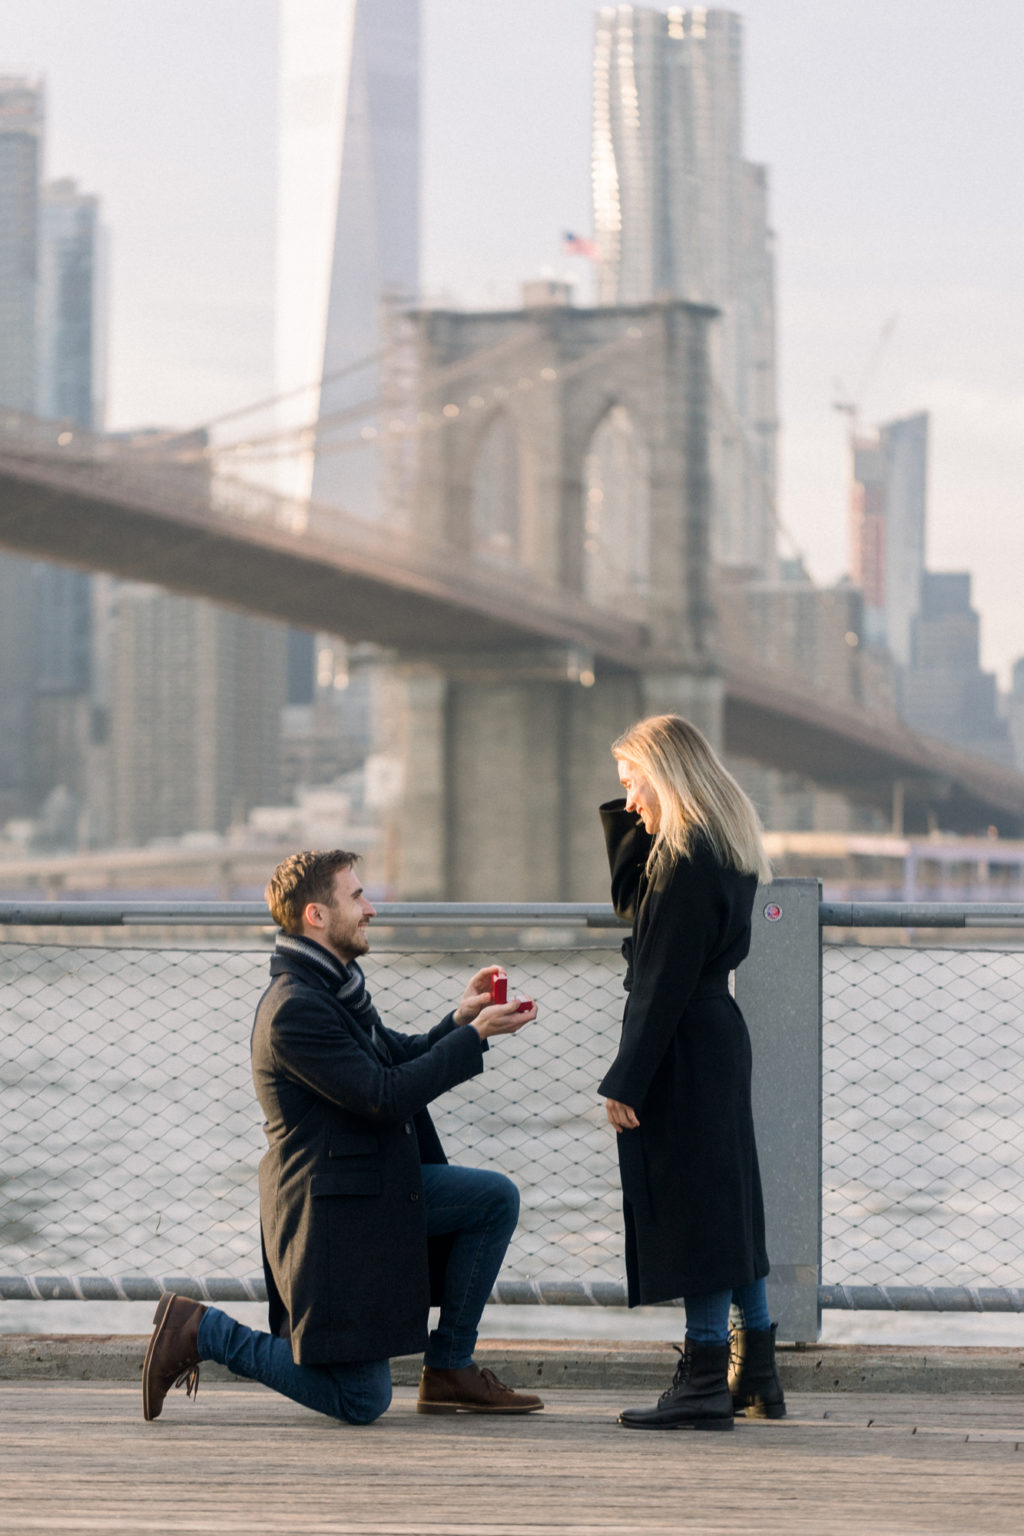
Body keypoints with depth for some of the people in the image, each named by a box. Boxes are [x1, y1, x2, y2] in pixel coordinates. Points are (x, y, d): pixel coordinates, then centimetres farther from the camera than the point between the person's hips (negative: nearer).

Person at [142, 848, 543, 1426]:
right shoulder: (295, 1009, -22)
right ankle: (202, 1332, 5)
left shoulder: (335, 987, 10)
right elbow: (384, 1096, -25)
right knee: (363, 1402, -6)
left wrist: (459, 1020, 2)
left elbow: (401, 1057, 20)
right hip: (330, 1213, -10)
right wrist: (475, 1035, -20)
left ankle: (450, 1369, 7)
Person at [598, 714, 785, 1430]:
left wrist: (625, 1080, -18)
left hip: (683, 1049, -10)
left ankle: (706, 1384, -6)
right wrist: (631, 818, 11)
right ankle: (756, 1377, 20)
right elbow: (630, 898, 24)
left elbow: (663, 980, -20)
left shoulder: (686, 860, -17)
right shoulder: (726, 849, 13)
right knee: (725, 1208, 14)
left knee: (691, 1208, -7)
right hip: (720, 1034, 10)